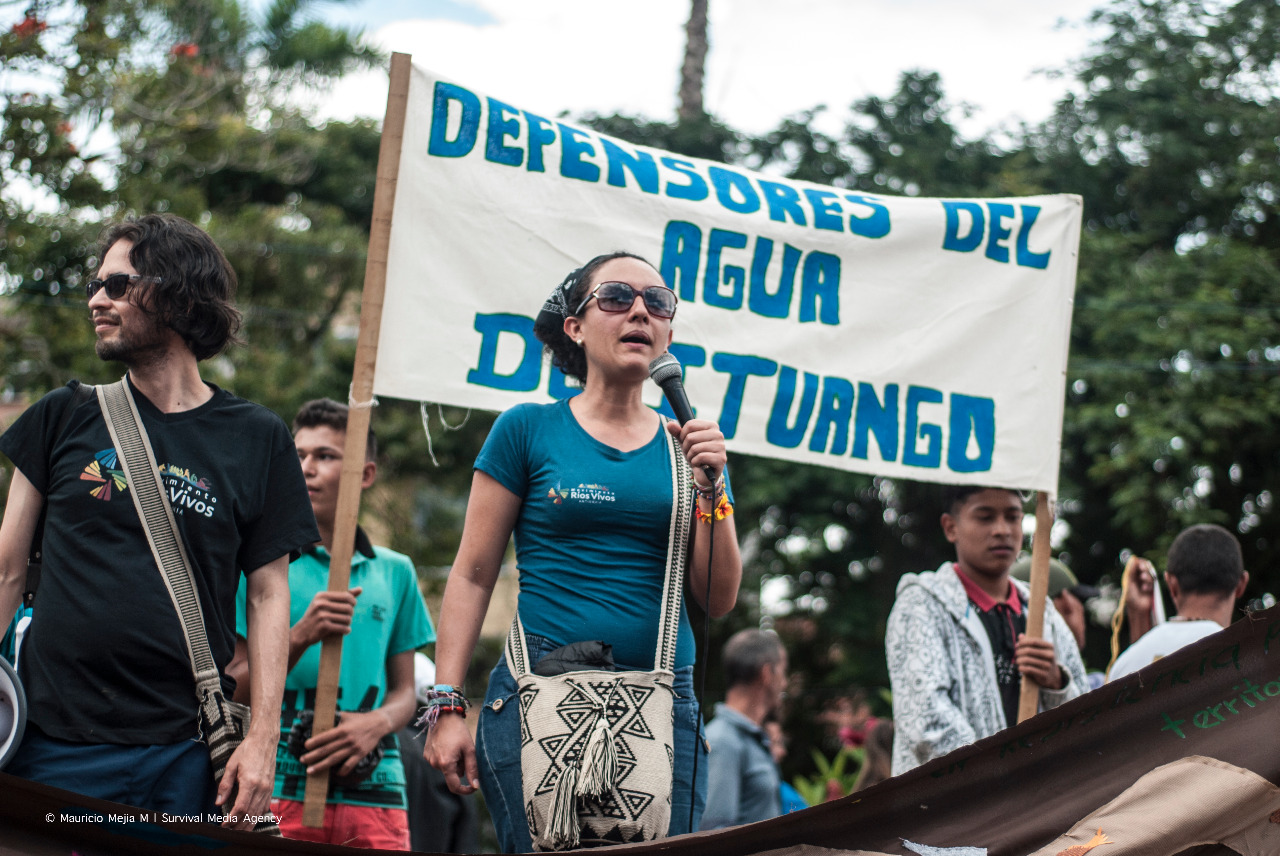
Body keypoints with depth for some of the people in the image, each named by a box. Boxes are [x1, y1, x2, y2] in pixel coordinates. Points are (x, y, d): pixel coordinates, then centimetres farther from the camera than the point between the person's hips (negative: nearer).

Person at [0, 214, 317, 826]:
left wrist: (263, 738, -2)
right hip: (52, 743, 1)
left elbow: (268, 594, 6)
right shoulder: (64, 418, 8)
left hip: (184, 753, -1)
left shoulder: (258, 440, 6)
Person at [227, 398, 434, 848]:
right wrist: (300, 637, -12)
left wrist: (378, 723, -5)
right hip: (281, 788, -2)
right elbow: (233, 688, 3)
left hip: (373, 785, 2)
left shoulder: (395, 571, 16)